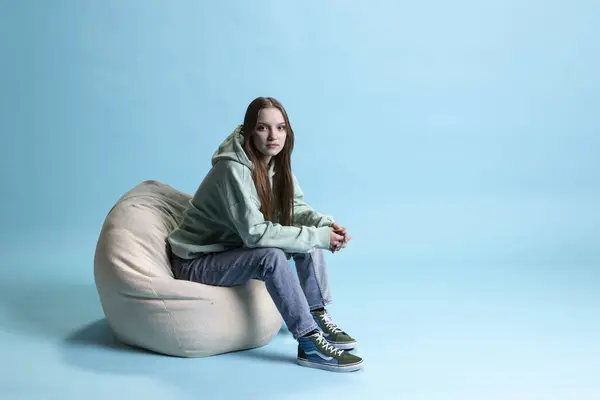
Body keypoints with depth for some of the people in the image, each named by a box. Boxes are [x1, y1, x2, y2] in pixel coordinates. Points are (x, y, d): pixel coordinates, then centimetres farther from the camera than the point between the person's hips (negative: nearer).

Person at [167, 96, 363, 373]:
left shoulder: (277, 163, -3)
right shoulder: (234, 169, -28)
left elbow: (296, 209, 5)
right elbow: (255, 233, -33)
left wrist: (326, 225, -16)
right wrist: (318, 236, -30)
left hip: (236, 250, 8)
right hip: (196, 263, -8)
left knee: (309, 233, -6)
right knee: (271, 256, -32)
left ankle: (317, 316, 0)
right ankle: (309, 344, -25)